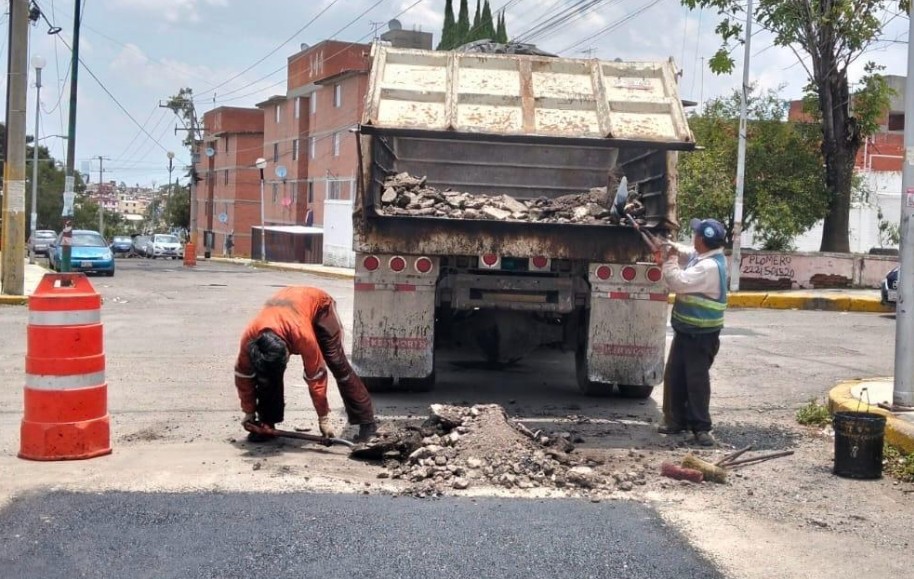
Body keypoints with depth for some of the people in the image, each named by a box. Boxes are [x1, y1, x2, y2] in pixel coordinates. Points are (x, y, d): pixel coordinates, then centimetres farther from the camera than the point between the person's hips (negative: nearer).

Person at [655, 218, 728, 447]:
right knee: (674, 376, 13)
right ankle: (676, 420, 22)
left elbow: (679, 282, -27)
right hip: (686, 331, 10)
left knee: (697, 380, -6)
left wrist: (669, 261, -13)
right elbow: (683, 252, 25)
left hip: (701, 335, -10)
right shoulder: (703, 256, 6)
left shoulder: (710, 267, -25)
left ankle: (701, 426, 2)